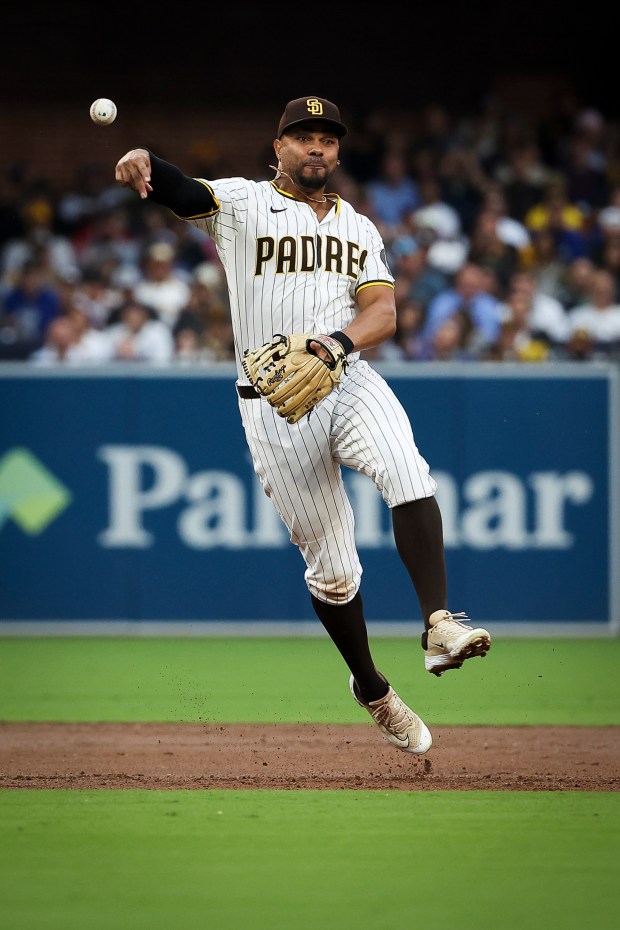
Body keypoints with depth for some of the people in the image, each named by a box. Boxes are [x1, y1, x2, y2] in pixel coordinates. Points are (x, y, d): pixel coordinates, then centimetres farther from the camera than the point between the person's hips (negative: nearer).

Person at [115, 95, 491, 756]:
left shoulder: (359, 228, 16)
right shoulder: (244, 203, 4)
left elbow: (382, 311, 4)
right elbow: (185, 194, -15)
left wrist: (339, 343, -18)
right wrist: (143, 163, -39)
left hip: (349, 381, 2)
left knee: (408, 473, -30)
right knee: (330, 564, 1)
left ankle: (438, 627, -36)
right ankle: (372, 690, 20)